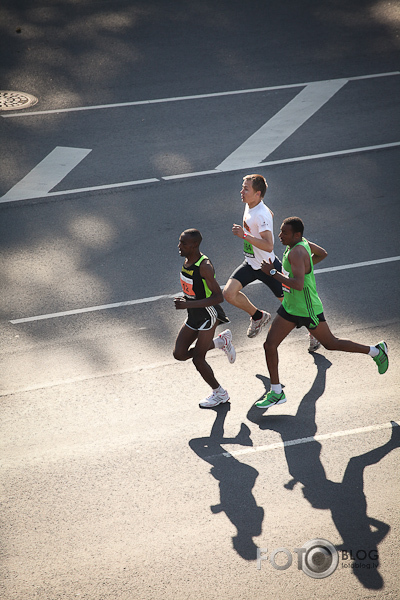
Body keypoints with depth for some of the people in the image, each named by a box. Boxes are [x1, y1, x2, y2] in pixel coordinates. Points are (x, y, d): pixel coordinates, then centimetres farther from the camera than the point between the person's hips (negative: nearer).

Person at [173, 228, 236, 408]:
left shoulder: (204, 266, -25)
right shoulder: (187, 260, 2)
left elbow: (218, 297, -28)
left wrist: (188, 304, -31)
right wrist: (185, 297, 6)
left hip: (208, 314, -8)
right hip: (194, 316, 8)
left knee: (198, 359, -3)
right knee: (179, 354, 3)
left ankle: (219, 393, 20)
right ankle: (221, 341, 20)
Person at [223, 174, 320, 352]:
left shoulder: (261, 215, -29)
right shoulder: (249, 205, -2)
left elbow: (269, 246, -37)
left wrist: (245, 235, -40)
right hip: (250, 264, 8)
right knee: (229, 293, -11)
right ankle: (258, 316, 14)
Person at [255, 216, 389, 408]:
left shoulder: (297, 252, -28)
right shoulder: (302, 242, -1)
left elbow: (298, 284, -40)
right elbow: (322, 253, 18)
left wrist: (272, 272, -33)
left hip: (308, 311, -9)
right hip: (290, 307, 9)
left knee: (330, 343, 10)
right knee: (270, 345, 1)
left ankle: (376, 351, 30)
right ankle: (276, 392, 11)